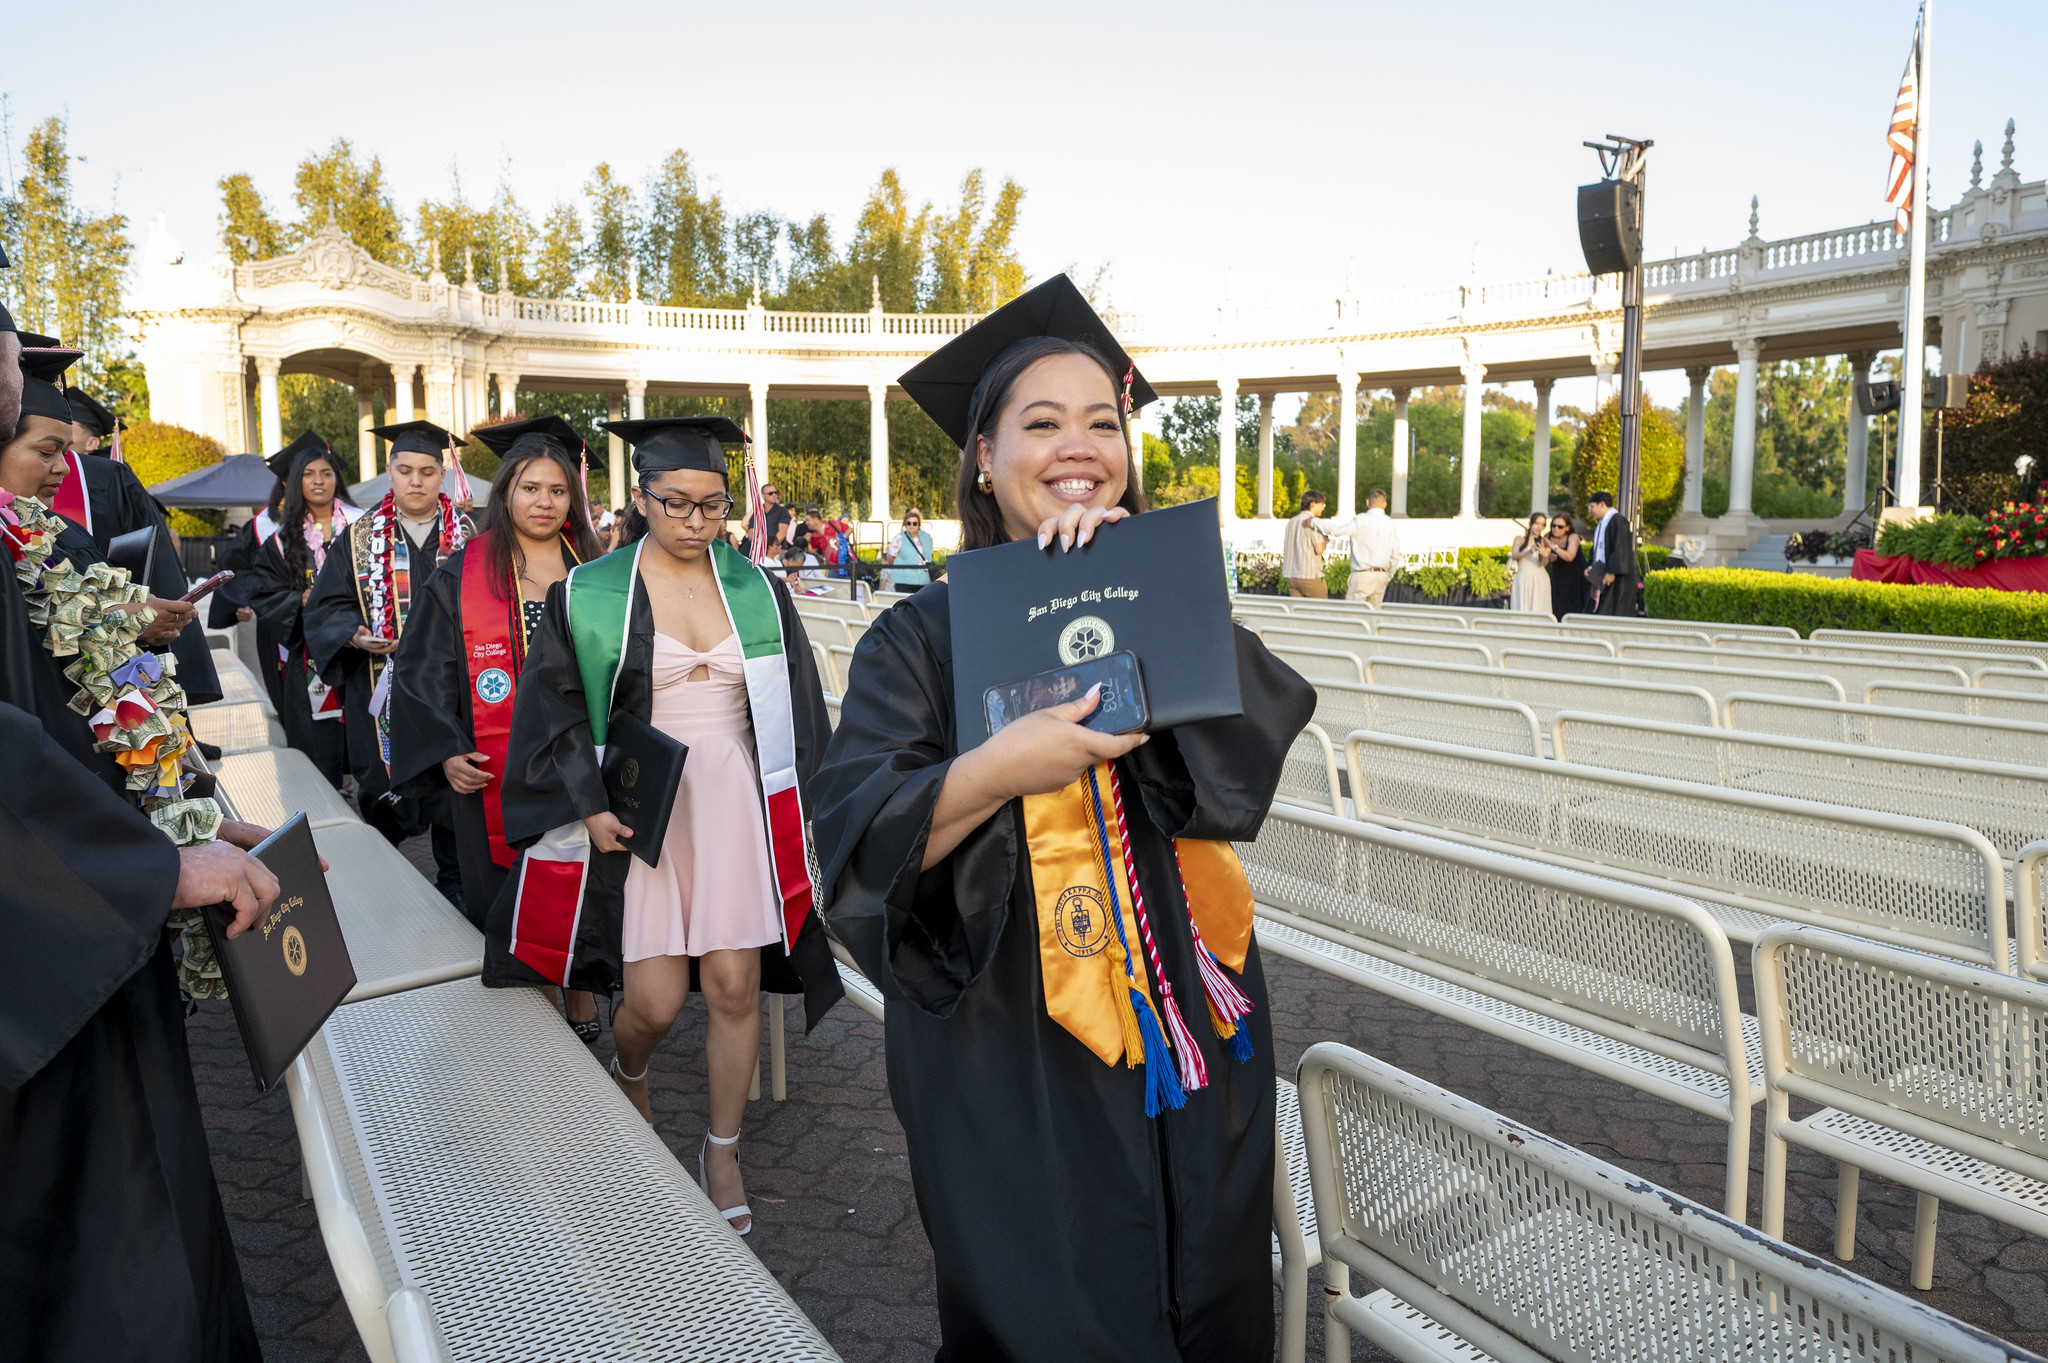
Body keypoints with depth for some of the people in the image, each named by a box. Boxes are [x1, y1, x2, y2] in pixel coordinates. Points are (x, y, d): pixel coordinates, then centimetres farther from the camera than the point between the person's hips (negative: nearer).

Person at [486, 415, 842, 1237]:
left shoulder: (757, 590, 4)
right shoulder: (590, 596, -3)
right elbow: (553, 708, -1)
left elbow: (798, 706, 8)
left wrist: (801, 812, 4)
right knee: (655, 1000, -2)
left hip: (738, 806, 2)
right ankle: (628, 1073, 36)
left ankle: (723, 1152, 24)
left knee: (734, 985, 3)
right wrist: (589, 806, -12)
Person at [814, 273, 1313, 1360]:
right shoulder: (926, 638, -6)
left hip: (1188, 1043, 4)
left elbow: (1272, 718, -14)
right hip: (1017, 1065, -3)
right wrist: (992, 770, -34)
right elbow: (856, 840, -17)